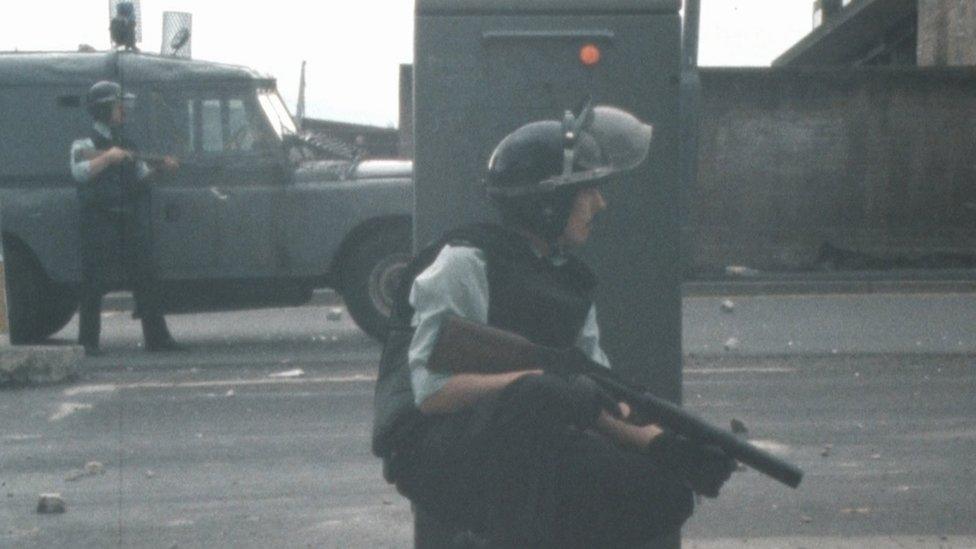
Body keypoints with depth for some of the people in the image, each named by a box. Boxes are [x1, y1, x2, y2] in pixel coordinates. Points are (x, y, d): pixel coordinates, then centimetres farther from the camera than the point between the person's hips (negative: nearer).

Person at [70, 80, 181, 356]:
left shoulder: (126, 145, 19)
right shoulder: (84, 145, -2)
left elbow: (142, 177, 24)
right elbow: (79, 172, -20)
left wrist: (161, 167, 8)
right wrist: (108, 157, -26)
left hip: (131, 225, 6)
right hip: (99, 226, -6)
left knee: (145, 281, 4)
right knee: (95, 284, -5)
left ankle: (157, 337, 7)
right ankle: (89, 341, 0)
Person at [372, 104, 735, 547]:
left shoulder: (570, 281, 16)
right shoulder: (465, 263, -8)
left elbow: (598, 400, 10)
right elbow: (433, 391, -18)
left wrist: (655, 441, -11)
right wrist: (539, 380, -27)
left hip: (528, 455, 7)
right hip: (435, 452, -7)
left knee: (662, 493, -13)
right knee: (536, 395, -38)